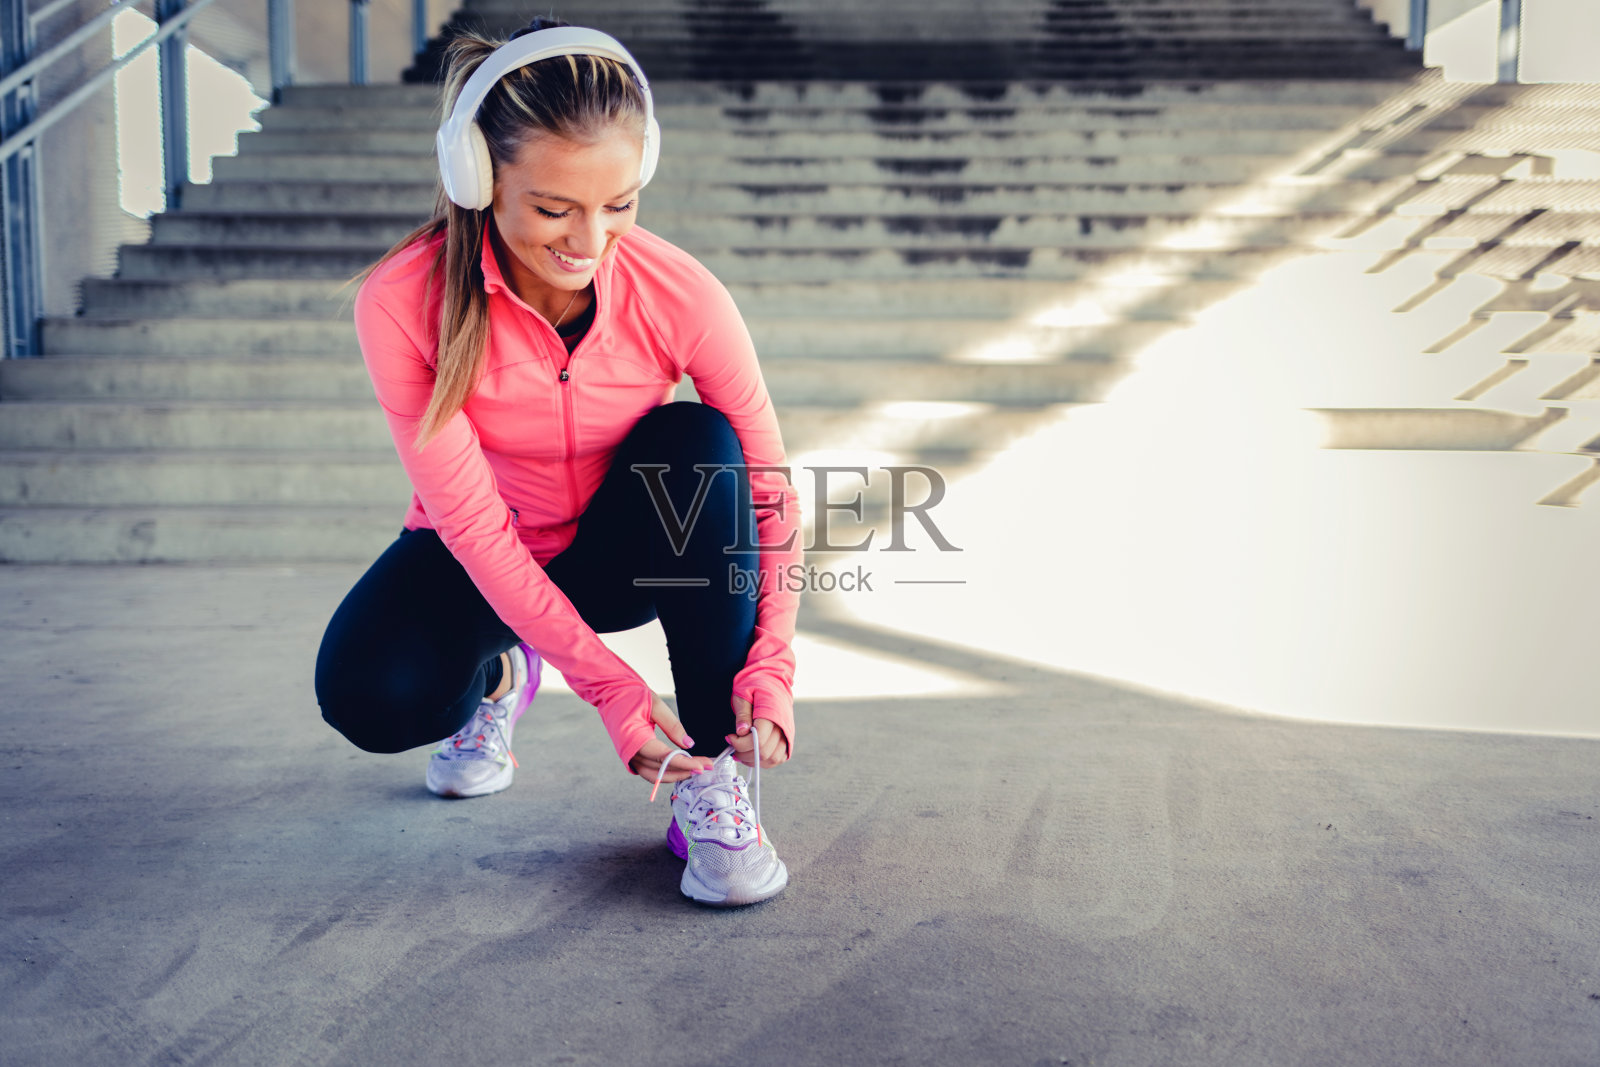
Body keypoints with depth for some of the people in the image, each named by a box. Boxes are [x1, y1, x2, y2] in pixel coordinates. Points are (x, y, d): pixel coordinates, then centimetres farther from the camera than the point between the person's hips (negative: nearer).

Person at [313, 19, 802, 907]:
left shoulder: (678, 294, -25)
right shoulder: (403, 302, -26)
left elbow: (769, 488, -16)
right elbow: (469, 519, -25)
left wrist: (769, 668, -28)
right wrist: (610, 687, -30)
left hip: (626, 556, 1)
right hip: (481, 558, 0)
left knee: (697, 443, -31)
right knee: (369, 698, -28)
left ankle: (714, 782, -20)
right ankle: (494, 674, 13)